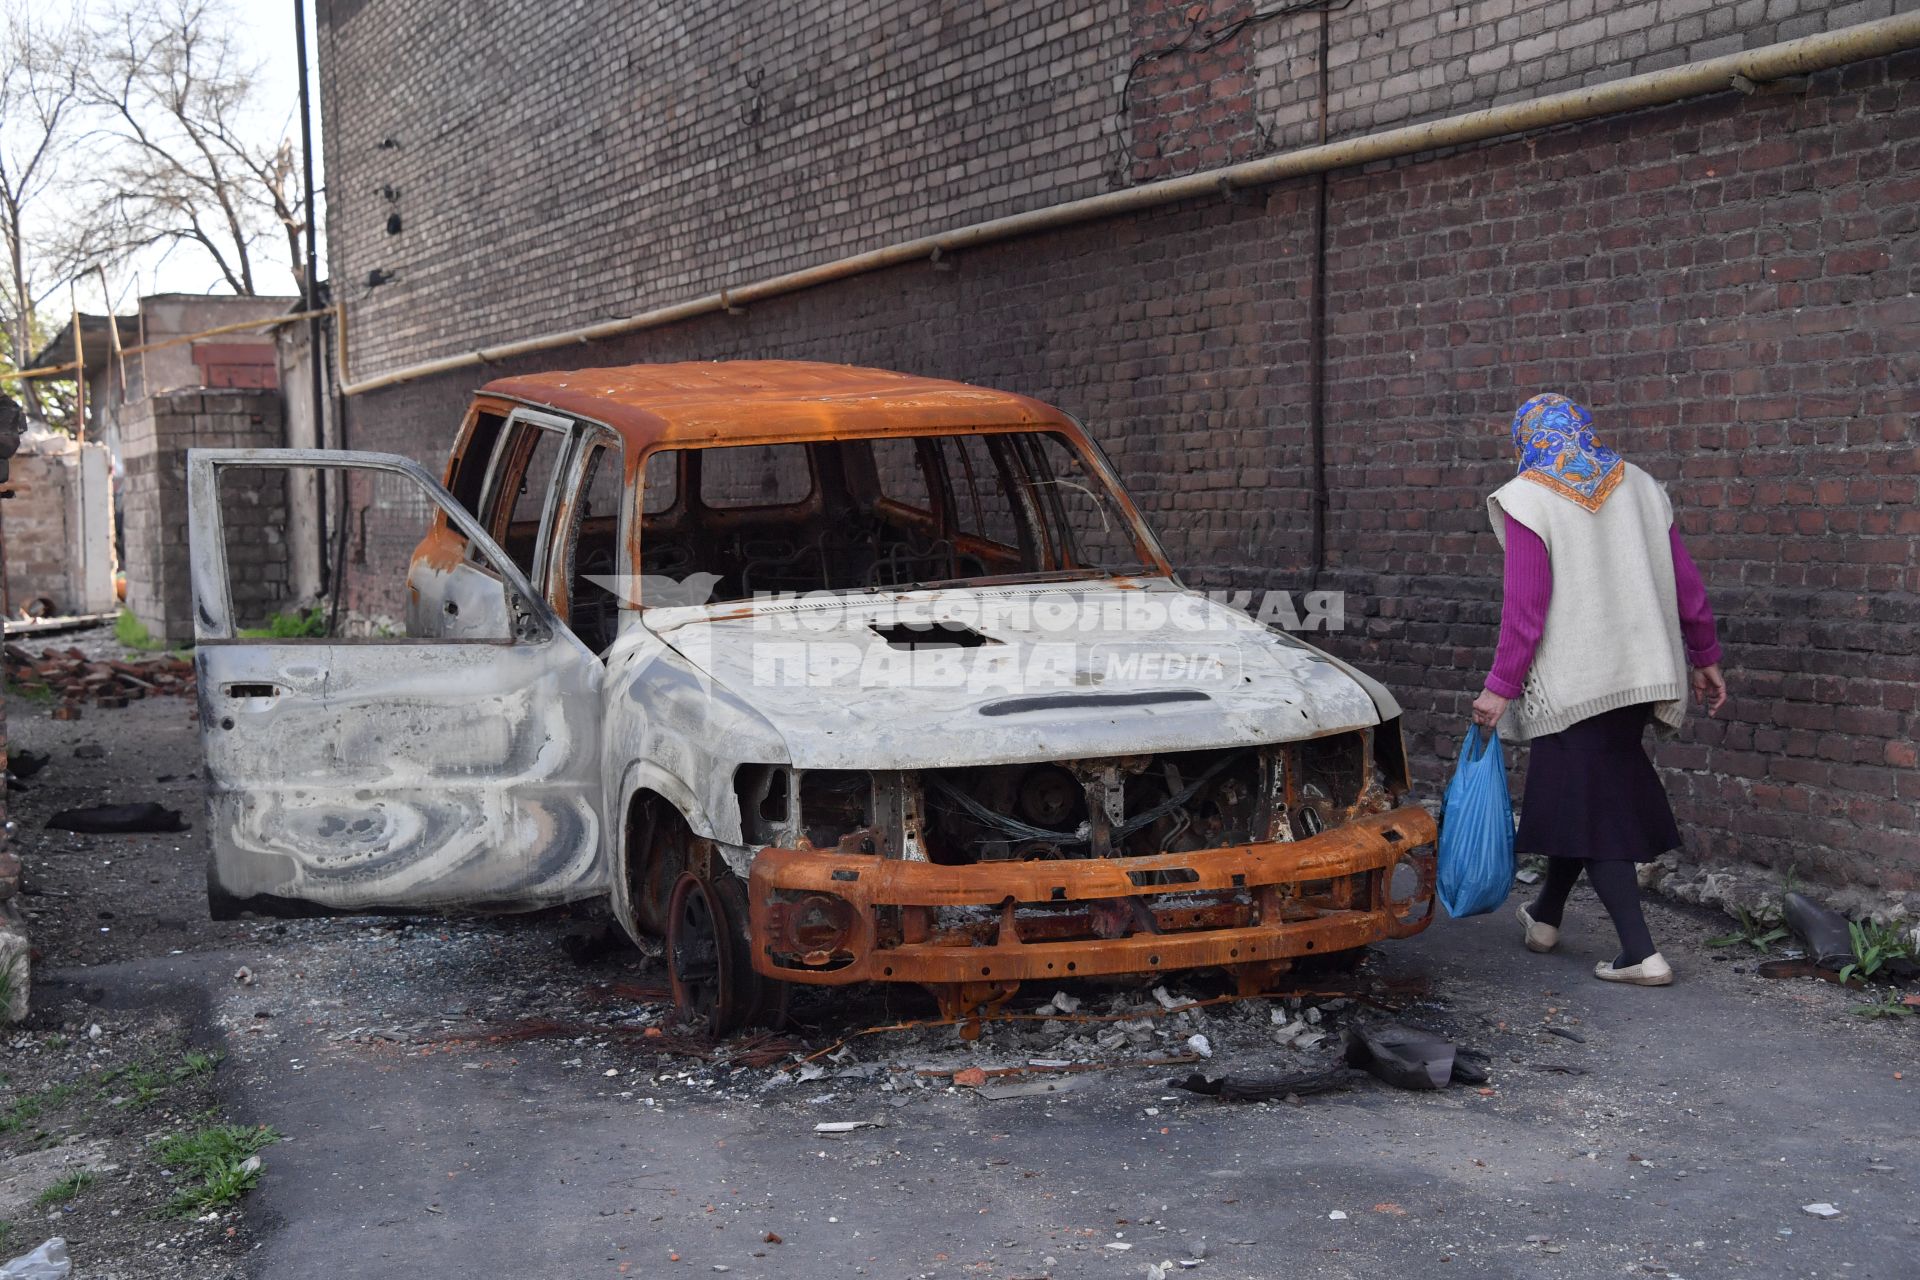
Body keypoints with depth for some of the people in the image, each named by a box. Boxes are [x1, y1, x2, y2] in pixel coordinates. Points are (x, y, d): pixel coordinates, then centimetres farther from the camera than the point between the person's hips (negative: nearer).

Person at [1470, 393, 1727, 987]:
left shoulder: (1528, 500, -9)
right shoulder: (1639, 487, 7)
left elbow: (1524, 604, -15)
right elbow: (1685, 582, 7)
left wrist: (1501, 686, -12)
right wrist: (1704, 658, 16)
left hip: (1571, 681, -6)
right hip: (1636, 674, 6)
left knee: (1590, 806, 1)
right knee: (1593, 791, 19)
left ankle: (1641, 954, -4)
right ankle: (1546, 915, 35)